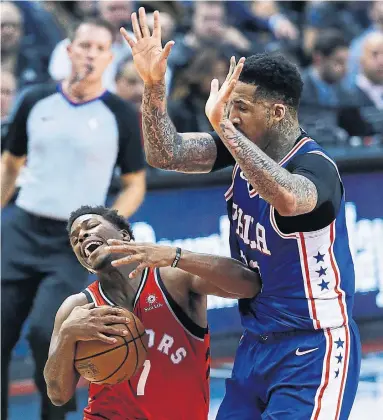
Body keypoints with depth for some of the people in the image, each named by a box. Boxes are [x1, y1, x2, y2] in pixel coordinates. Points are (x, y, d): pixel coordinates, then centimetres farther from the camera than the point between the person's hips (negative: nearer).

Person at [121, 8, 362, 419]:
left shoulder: (315, 165, -21)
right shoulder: (244, 148, 2)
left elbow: (288, 199, -45)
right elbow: (166, 154, -2)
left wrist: (224, 126, -45)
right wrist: (153, 86, -16)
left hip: (313, 349, -8)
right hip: (256, 343, 8)